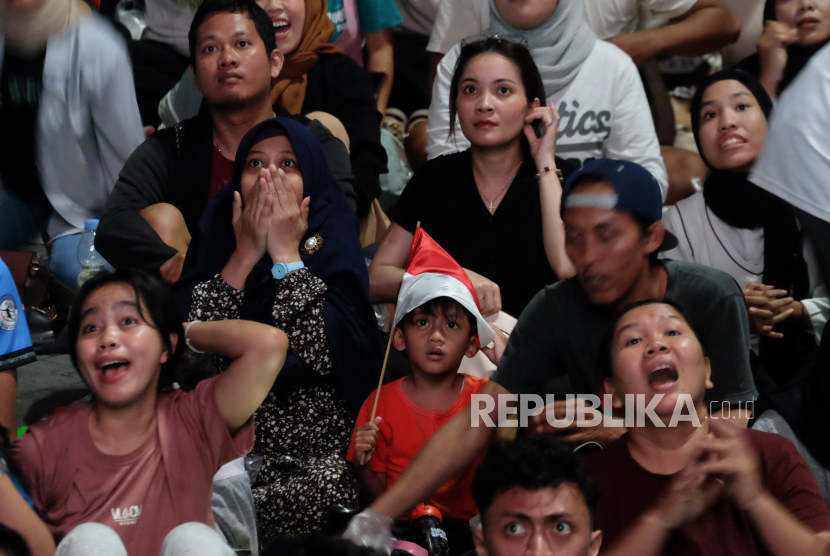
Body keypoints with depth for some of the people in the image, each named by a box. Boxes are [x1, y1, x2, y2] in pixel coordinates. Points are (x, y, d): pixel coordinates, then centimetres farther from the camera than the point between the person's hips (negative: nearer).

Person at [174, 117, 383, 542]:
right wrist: (245, 253, -8)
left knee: (310, 499, -32)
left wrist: (286, 252, -11)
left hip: (317, 448, -2)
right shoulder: (216, 234, 8)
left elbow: (324, 351, -17)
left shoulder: (333, 242, 1)